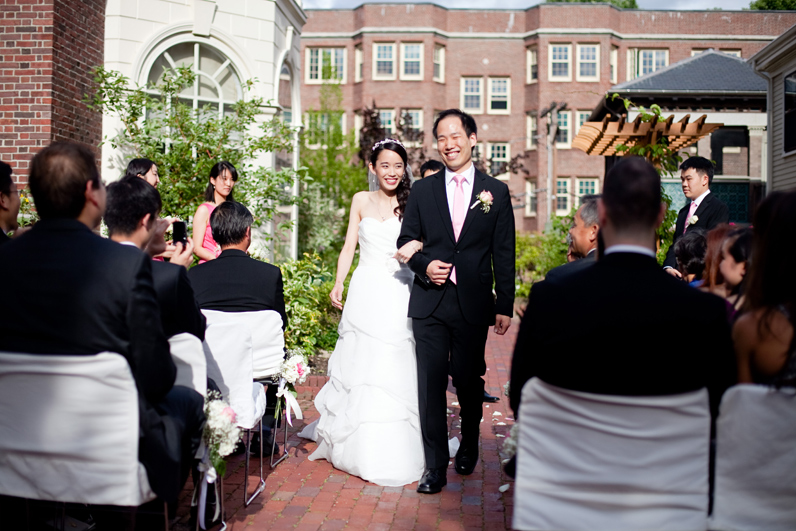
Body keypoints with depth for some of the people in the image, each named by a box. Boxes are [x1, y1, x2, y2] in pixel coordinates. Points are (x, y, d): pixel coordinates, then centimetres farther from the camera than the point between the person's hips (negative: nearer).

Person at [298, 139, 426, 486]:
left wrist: (418, 245, -26)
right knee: (359, 364, 6)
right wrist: (337, 285, 0)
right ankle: (358, 444, 23)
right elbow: (349, 247, 9)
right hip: (365, 292, 2)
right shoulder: (361, 201, 9)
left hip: (399, 296, -1)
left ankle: (394, 449, 12)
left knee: (395, 367, -2)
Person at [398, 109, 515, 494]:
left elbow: (504, 254, 3)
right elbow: (406, 240, 11)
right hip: (430, 303, 1)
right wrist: (424, 264, -10)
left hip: (474, 304, -1)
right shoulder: (422, 190, 7)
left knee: (469, 380, 11)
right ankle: (435, 466, 11)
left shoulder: (496, 192, 4)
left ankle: (469, 447, 37)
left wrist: (505, 306, -1)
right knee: (431, 383, 0)